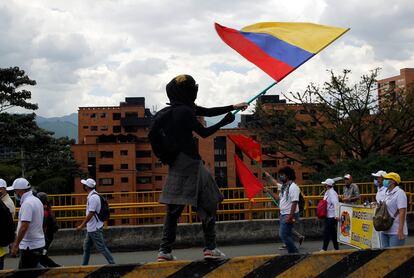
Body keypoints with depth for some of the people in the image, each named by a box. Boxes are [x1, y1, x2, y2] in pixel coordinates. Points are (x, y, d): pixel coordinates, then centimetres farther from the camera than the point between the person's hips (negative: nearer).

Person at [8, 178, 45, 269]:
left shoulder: (27, 203, -18)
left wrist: (15, 245, -20)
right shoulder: (36, 200, 12)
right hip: (38, 243, 9)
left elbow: (24, 227, -24)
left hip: (30, 246, -9)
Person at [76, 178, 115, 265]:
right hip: (91, 228, 10)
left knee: (102, 248, -4)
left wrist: (82, 225, -20)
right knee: (86, 247, 17)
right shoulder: (91, 196, 11)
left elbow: (91, 213, -24)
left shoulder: (93, 197, -21)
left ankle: (112, 264, 3)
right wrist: (85, 224, 20)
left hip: (95, 229, -10)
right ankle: (84, 265, 26)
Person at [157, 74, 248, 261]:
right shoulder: (184, 111, -14)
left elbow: (208, 112, 18)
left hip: (178, 163, 9)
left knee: (173, 208, 6)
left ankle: (165, 250, 5)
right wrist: (225, 122, 0)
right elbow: (204, 133, -10)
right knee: (208, 205, 2)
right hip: (190, 163, -9)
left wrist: (233, 107, 19)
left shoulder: (180, 109, 13)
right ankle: (210, 247, 3)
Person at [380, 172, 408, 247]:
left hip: (396, 232, -8)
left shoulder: (399, 193, -12)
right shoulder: (387, 193, 14)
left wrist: (400, 230, -23)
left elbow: (402, 212, -18)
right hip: (385, 231, 8)